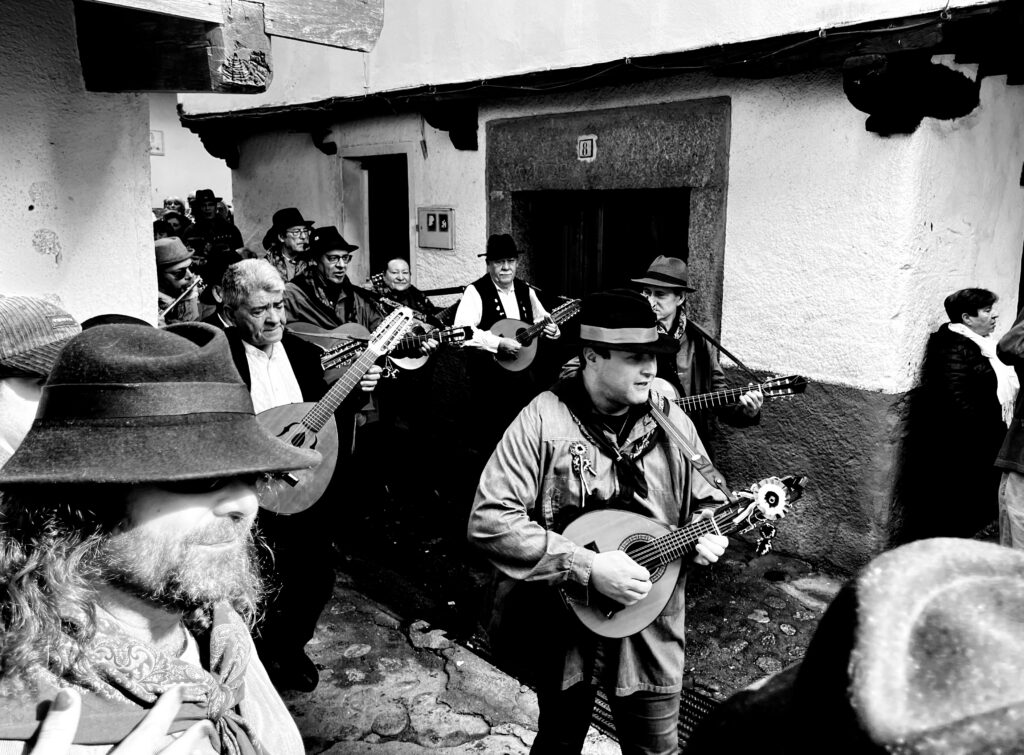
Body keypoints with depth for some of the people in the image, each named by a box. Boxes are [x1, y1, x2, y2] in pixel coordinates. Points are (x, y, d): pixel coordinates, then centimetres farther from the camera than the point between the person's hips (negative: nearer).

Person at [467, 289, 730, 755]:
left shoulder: (670, 421, -3)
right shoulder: (543, 419, -18)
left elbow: (708, 500, 12)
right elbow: (488, 520, -24)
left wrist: (710, 533, -11)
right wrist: (587, 568, -26)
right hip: (566, 626, -2)